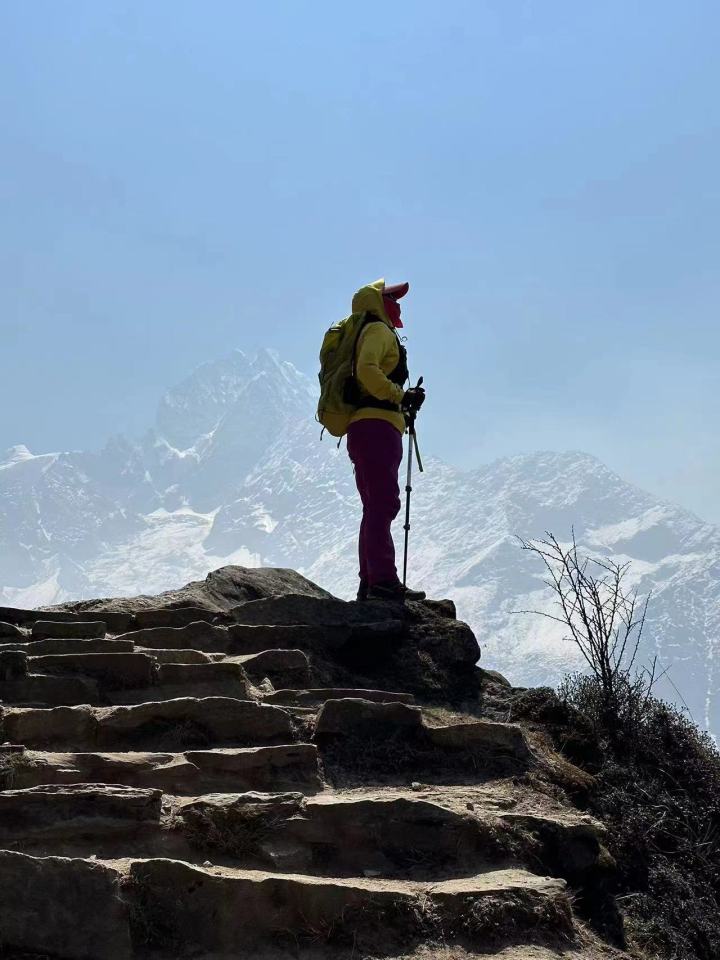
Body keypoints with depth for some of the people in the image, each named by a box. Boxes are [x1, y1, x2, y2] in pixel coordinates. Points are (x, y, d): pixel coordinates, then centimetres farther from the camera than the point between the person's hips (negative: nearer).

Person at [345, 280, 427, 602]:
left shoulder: (380, 334, 30)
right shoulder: (379, 330, 1)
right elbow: (367, 369, -18)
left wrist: (405, 400, 14)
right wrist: (400, 395, -12)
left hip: (362, 430, 10)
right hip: (376, 427, -10)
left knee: (375, 508, 10)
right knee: (383, 505, -17)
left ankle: (369, 583, 9)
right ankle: (383, 580, -24)